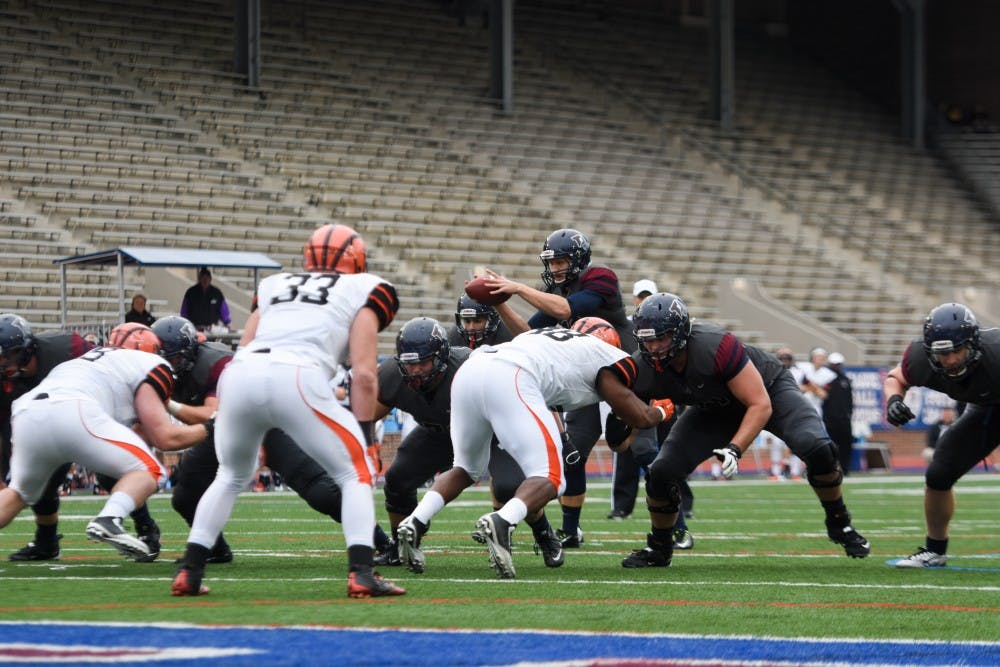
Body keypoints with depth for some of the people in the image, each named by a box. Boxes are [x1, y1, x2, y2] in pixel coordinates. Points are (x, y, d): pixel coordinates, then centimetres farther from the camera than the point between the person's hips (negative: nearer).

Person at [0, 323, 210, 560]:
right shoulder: (148, 365, 18)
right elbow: (166, 438, 12)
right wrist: (208, 429, 26)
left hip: (26, 414, 7)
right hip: (70, 413, -7)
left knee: (20, 493, 30)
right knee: (149, 471, 7)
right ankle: (108, 521, -18)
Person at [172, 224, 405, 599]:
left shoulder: (274, 286, 33)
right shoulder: (362, 291, 20)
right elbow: (363, 374, 9)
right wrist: (363, 433, 14)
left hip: (239, 375, 4)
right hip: (296, 377, -4)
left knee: (231, 477, 28)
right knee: (356, 472, 12)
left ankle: (189, 573, 20)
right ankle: (361, 574, -4)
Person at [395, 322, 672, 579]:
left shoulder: (547, 334, 39)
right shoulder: (608, 357, 21)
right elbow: (640, 418, 22)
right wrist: (662, 412, 43)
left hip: (466, 372, 7)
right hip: (508, 380, -7)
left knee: (466, 469, 27)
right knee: (550, 480, -3)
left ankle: (415, 522, 3)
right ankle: (502, 522, -33)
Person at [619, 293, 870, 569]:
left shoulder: (714, 346, -41)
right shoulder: (642, 370, -26)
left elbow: (761, 406, -33)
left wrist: (734, 450, -42)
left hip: (768, 389, -4)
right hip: (713, 409, 4)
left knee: (818, 450, -25)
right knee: (662, 471, -14)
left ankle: (839, 524, 1)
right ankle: (658, 548, 12)